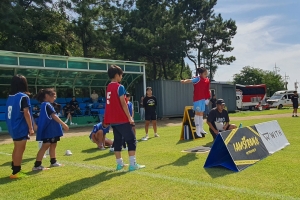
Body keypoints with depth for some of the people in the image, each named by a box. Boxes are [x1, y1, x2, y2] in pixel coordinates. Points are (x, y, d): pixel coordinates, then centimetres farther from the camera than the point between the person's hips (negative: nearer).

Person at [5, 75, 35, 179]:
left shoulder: (10, 97, 10)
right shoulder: (23, 97, -14)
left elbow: (11, 113, 12)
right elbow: (26, 113, -18)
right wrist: (31, 128, -15)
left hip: (13, 127, 8)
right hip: (21, 128, -8)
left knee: (16, 148, 18)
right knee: (20, 149, -1)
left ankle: (15, 169, 26)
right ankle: (16, 172, 4)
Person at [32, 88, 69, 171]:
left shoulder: (47, 105, 16)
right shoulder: (46, 105, -15)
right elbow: (54, 116, -24)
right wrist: (63, 124, -27)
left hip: (52, 130, 11)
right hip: (48, 130, -11)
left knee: (53, 145, 18)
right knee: (46, 146, -11)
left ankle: (53, 162, 29)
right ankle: (37, 165, -9)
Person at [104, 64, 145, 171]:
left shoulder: (108, 87, 13)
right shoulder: (119, 87, -12)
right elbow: (123, 103, -16)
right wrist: (129, 117, -11)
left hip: (113, 120, 8)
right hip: (122, 119, -8)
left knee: (117, 141, 12)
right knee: (131, 140, -2)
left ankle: (119, 164, 18)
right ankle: (132, 164, -4)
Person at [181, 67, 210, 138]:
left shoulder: (207, 80, 8)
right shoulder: (198, 78, -13)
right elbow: (190, 80, -32)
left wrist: (207, 98, 14)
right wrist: (184, 81, -52)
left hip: (203, 98, 7)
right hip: (197, 98, -7)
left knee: (201, 113, 15)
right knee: (197, 113, -4)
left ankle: (201, 129, 26)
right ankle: (197, 130, -1)